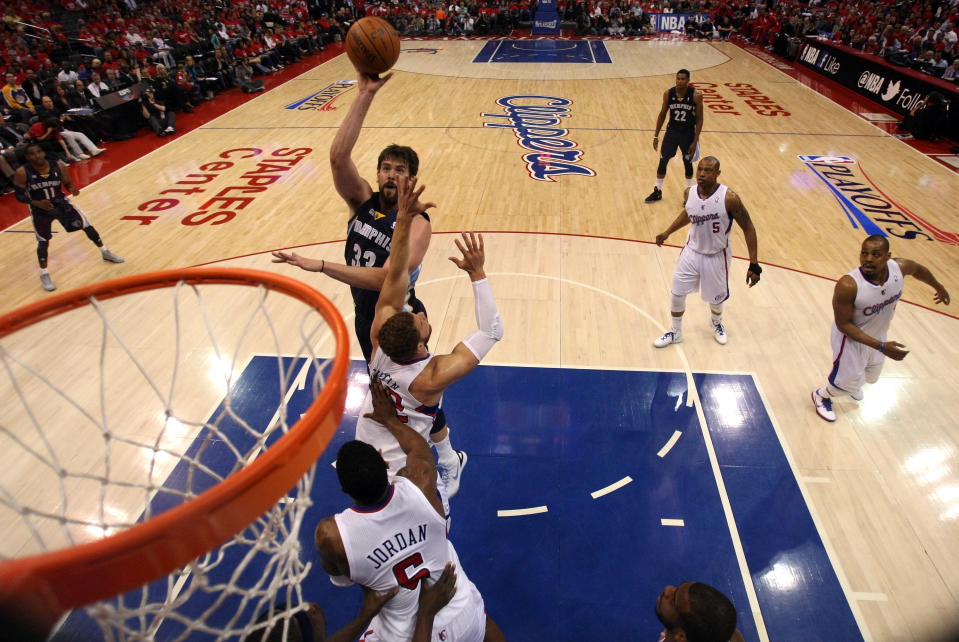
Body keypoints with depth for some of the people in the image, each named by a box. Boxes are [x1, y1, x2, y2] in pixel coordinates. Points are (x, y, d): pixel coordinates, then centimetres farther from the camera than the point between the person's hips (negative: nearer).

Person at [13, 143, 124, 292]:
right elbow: (19, 195, -13)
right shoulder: (22, 173, -20)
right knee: (43, 242, 2)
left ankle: (105, 253, 26)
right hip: (40, 210, -2)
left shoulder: (58, 167, -14)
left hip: (61, 203, 2)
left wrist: (72, 189, -21)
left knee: (87, 226, 3)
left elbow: (67, 183, 2)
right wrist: (37, 203, -29)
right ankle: (44, 275, 18)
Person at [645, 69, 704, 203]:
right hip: (672, 131, 2)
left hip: (688, 133, -2)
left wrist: (695, 141, -15)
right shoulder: (668, 93, -9)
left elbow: (699, 119, -11)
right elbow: (662, 114, 4)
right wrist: (656, 136, 2)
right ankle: (657, 192, 22)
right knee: (663, 161, 6)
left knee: (688, 163, 8)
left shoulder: (696, 95, -16)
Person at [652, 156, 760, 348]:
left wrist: (754, 265, -18)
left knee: (715, 298, 16)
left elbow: (748, 229, -16)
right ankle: (675, 333, 30)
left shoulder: (729, 198, -25)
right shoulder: (689, 193, -11)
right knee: (676, 294, 6)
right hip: (692, 251, 3)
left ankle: (717, 323, 51)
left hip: (716, 256, -3)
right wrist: (667, 233, 14)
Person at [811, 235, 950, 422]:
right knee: (847, 382, 11)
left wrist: (938, 287, 25)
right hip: (852, 338, -6)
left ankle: (853, 386, 64)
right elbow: (843, 324, -28)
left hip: (878, 335, 6)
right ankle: (821, 396, 44)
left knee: (871, 377, 29)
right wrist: (881, 347, -31)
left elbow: (919, 269, 6)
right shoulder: (848, 286, -38)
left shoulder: (899, 267, -21)